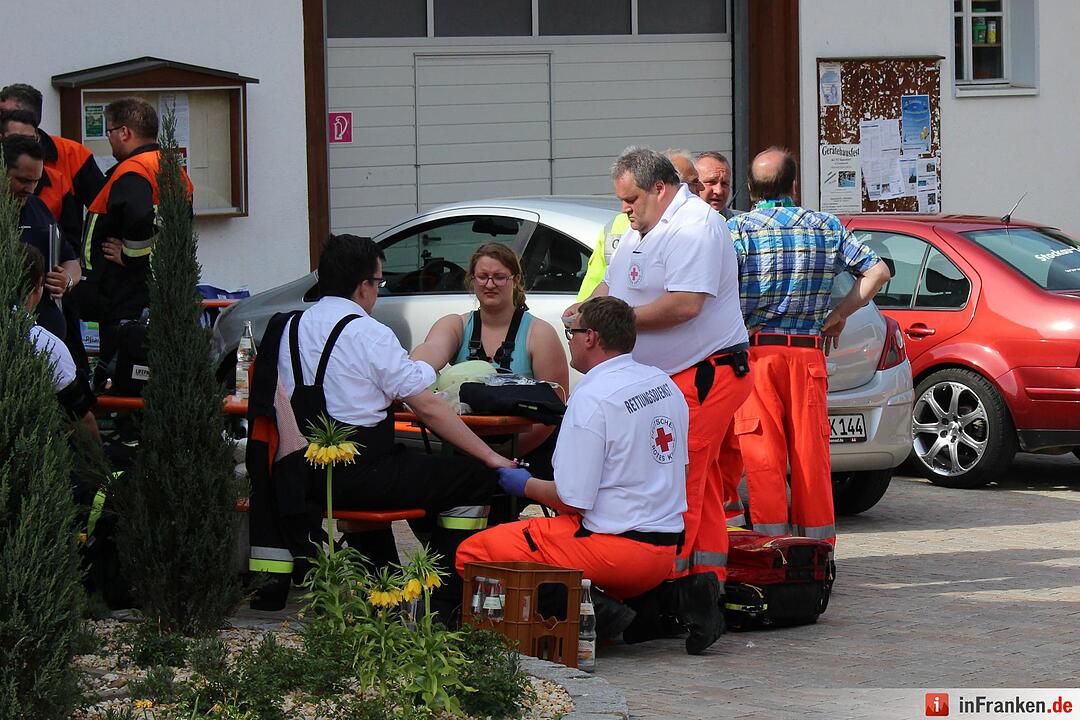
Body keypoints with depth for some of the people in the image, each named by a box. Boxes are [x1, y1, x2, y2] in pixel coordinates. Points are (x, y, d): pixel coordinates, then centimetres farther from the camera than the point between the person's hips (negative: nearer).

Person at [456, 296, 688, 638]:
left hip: (614, 548, -9)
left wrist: (526, 485, 1)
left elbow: (574, 500, -18)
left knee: (472, 554, -5)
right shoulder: (663, 383, 8)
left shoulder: (590, 399, -16)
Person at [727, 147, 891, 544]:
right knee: (812, 451, 7)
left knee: (762, 452, -1)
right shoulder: (827, 226, 9)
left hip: (756, 352, -3)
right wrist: (838, 315, 12)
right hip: (809, 352, 3)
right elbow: (877, 271, 9)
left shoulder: (738, 229, -2)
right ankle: (818, 544, 10)